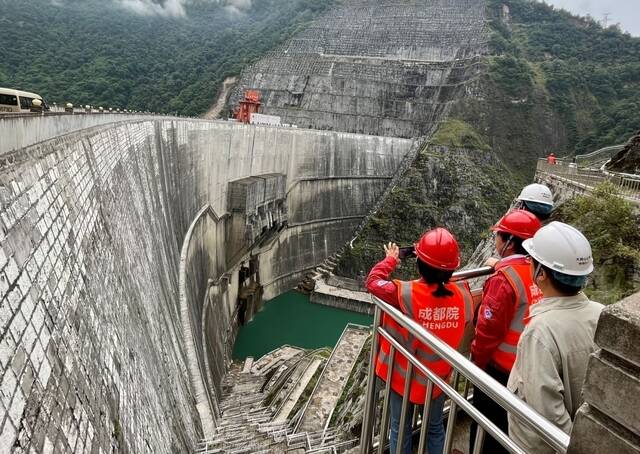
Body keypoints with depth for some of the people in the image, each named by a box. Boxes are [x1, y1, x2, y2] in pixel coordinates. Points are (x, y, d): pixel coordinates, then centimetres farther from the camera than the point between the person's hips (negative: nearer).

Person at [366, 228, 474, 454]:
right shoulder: (463, 294, -20)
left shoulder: (404, 294, -30)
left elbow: (373, 281, -14)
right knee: (435, 428, 26)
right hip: (438, 377, 3)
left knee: (401, 430, 19)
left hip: (404, 375, -2)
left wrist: (390, 260, 2)